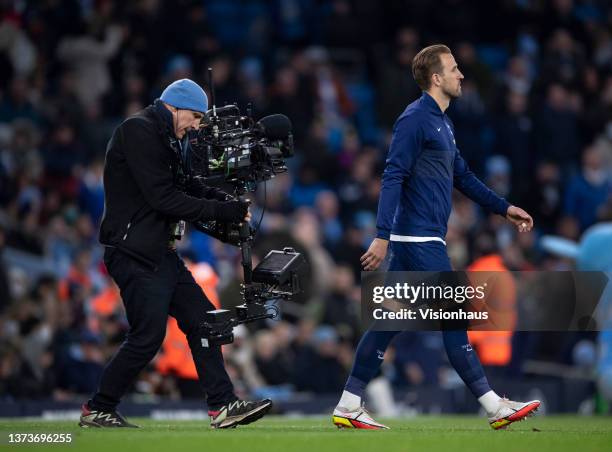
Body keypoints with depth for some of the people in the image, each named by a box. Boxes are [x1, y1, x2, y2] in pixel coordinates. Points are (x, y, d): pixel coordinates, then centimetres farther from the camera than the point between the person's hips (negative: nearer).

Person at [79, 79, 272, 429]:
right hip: (134, 254, -10)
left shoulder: (170, 140, 16)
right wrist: (223, 211, -20)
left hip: (162, 252, 10)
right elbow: (163, 198, -21)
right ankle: (98, 411, 3)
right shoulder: (138, 131, -14)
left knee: (201, 320, 6)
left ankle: (223, 406, 7)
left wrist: (223, 200, -3)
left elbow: (182, 188, 17)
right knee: (148, 336, -10)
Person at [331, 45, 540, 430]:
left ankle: (349, 406, 10)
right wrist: (383, 236, -24)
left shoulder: (443, 123, 18)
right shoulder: (415, 119, -12)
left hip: (423, 240, 10)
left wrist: (505, 208, 25)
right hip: (419, 240, -10)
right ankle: (495, 408, -2)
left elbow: (462, 177, 28)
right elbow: (393, 177, -18)